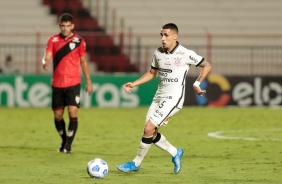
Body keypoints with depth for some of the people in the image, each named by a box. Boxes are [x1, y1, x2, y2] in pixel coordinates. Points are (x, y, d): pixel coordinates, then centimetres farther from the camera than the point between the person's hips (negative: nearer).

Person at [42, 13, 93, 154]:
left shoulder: (79, 41, 1)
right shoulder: (53, 40, 2)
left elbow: (83, 62, 9)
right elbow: (47, 57, -10)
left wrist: (88, 81, 9)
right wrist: (45, 63, -34)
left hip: (73, 83, -2)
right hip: (57, 84, 2)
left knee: (73, 113, -14)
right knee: (57, 115, 7)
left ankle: (68, 144, -8)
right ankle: (64, 140, 28)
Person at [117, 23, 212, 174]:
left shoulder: (185, 54, -11)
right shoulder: (158, 53, 6)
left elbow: (207, 66, -2)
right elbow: (152, 73, 20)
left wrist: (197, 84, -12)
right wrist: (134, 84, 10)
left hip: (173, 99, -7)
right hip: (159, 97, 7)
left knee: (148, 128, -15)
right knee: (151, 133, 5)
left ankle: (136, 163, -1)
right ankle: (175, 153, 28)